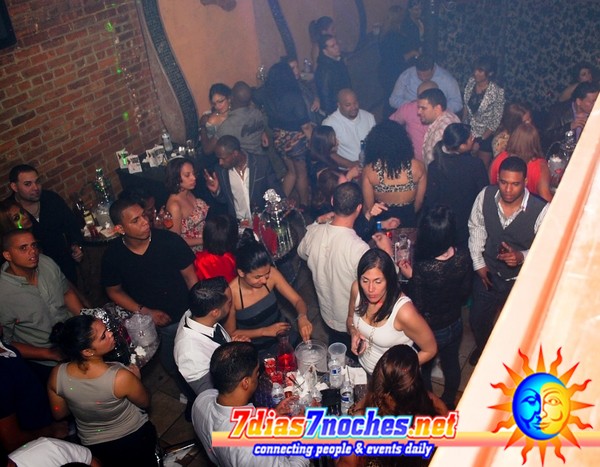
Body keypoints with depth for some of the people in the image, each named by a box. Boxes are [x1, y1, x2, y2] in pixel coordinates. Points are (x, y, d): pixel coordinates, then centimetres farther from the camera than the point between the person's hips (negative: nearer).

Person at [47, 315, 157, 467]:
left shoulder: (56, 375, -24)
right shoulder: (122, 378, -35)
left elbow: (59, 414, -5)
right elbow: (145, 403, -14)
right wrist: (135, 379, 2)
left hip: (95, 449, 3)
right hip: (135, 441, -2)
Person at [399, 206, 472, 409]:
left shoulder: (422, 269, -37)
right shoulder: (463, 256, -22)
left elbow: (417, 308, -23)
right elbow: (465, 291, -6)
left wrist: (410, 277, -16)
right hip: (454, 324, 4)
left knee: (423, 370, 25)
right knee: (451, 364, 30)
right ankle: (449, 402, 56)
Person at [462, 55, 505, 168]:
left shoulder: (497, 92, -22)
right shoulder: (471, 82, -8)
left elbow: (495, 122, -17)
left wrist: (480, 140, -16)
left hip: (486, 136, -4)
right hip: (469, 132, 4)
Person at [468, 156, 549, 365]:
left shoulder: (541, 211, -29)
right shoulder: (486, 196, -19)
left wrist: (522, 257, -32)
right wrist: (478, 262, -1)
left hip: (521, 279, -3)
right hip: (488, 272, 3)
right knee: (477, 319, 23)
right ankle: (482, 347, 57)